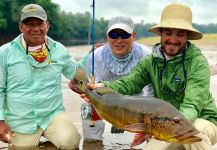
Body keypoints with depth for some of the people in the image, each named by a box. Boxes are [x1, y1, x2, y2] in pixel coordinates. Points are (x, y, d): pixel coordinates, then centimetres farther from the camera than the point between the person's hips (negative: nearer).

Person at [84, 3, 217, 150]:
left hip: (203, 122, -4)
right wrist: (104, 87, -37)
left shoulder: (198, 62, -18)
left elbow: (192, 105, -28)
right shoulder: (151, 61, -3)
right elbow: (128, 83, -16)